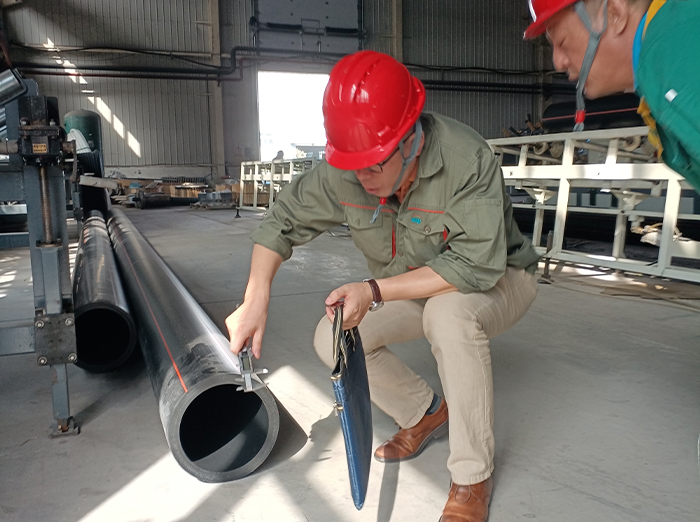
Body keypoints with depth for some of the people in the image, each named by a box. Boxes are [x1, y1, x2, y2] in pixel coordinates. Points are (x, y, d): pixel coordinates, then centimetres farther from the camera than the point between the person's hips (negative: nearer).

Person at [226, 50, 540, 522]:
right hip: (414, 288, 5)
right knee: (332, 338, -11)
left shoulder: (468, 161, -32)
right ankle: (424, 413, 13)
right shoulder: (343, 173, -17)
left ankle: (473, 475, -18)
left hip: (498, 281, -5)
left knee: (449, 311, -38)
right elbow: (283, 220, -7)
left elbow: (475, 266, -35)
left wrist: (375, 290, -39)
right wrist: (256, 299, -20)